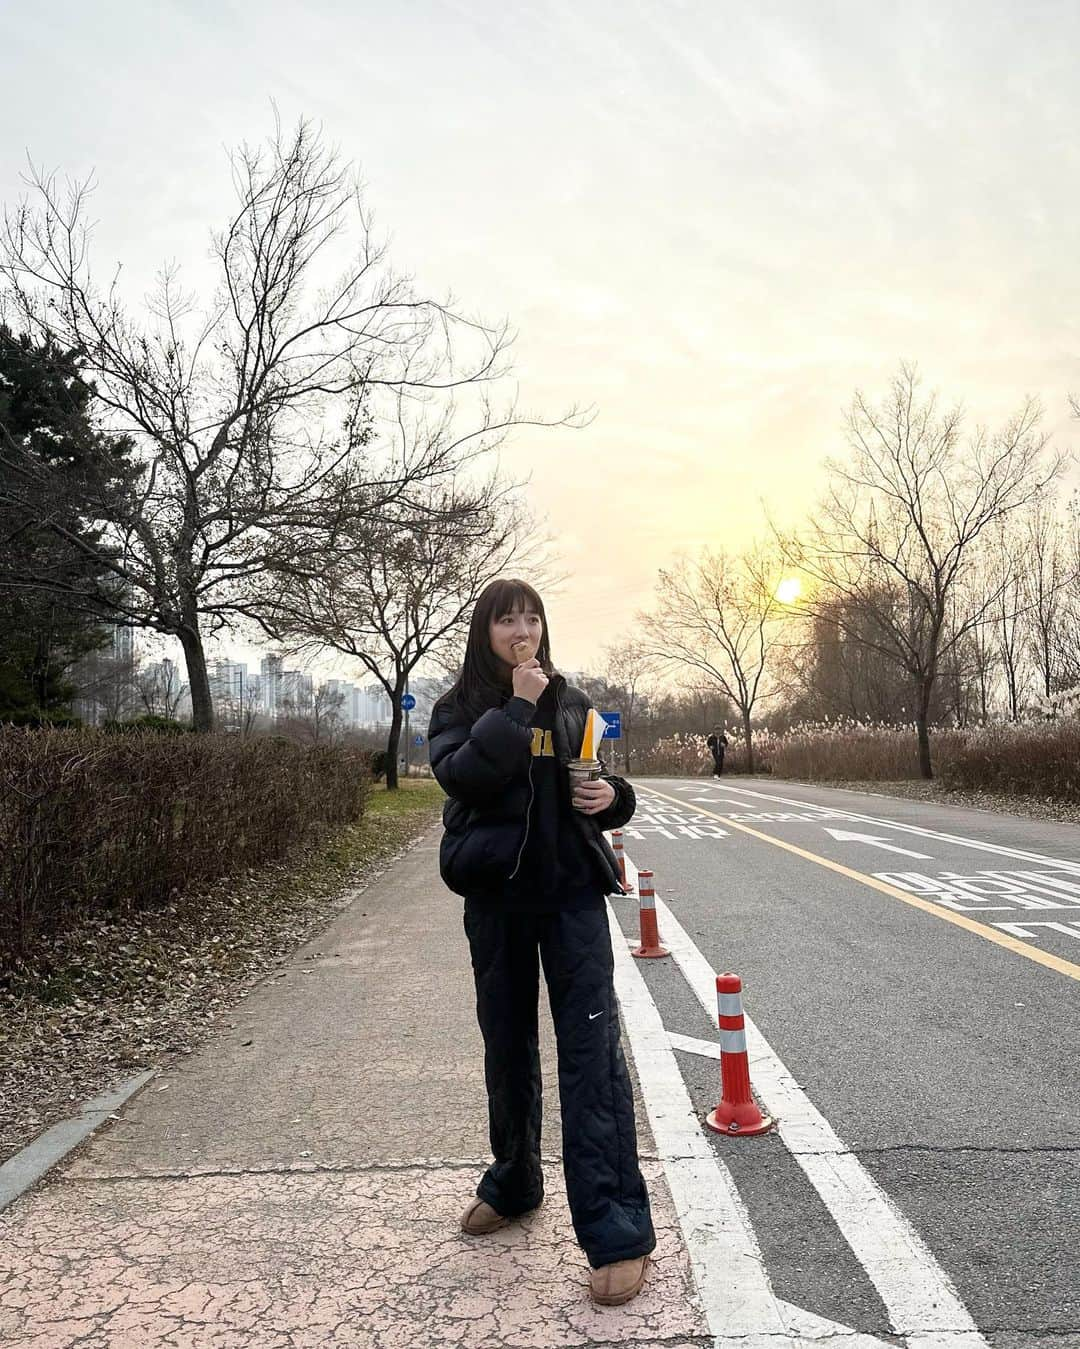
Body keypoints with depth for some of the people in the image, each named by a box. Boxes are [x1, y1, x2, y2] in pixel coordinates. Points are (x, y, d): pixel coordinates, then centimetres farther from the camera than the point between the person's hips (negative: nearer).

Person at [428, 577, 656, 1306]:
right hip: (497, 893, 1)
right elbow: (461, 777, -19)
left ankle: (618, 1231, 0)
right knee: (508, 1046, 14)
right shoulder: (458, 707, 1)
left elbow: (603, 785, 12)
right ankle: (514, 1182, 36)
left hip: (571, 891, 0)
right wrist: (516, 707, -19)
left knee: (592, 1048, -5)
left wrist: (613, 796, -10)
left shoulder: (571, 701, 5)